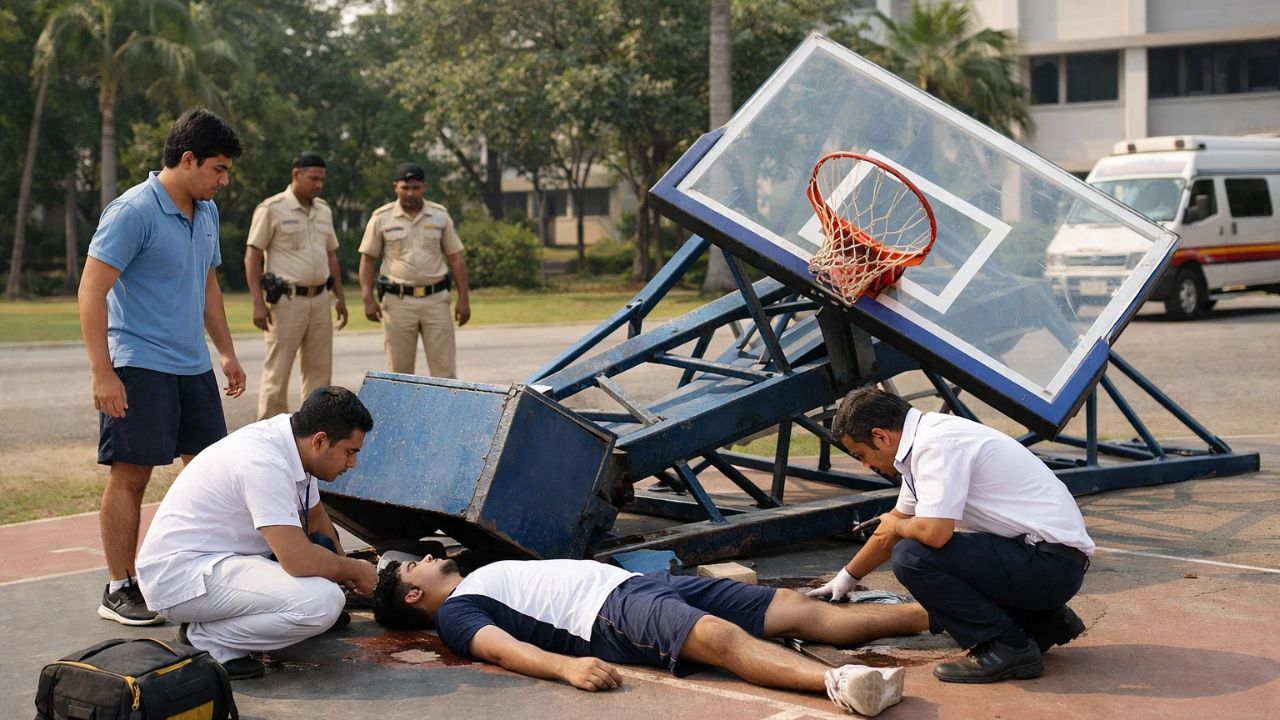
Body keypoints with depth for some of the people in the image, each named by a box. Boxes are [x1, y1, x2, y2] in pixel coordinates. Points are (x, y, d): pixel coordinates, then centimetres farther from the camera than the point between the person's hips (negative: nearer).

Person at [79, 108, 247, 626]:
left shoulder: (206, 213, 11)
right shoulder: (133, 211, -15)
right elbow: (92, 289, -17)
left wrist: (226, 351, 22)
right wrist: (102, 373, -22)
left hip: (193, 366, 8)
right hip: (138, 365, -8)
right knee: (131, 473, -4)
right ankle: (120, 589, 5)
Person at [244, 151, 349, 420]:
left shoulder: (324, 211, 14)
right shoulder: (271, 209, -6)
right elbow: (252, 257, -7)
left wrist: (339, 297, 15)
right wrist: (258, 303, -14)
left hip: (319, 299, 6)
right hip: (287, 300, -6)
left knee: (320, 368, 8)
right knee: (278, 370, -4)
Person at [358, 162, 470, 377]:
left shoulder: (440, 216, 7)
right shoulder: (381, 218, 3)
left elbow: (455, 258, 9)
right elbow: (367, 259, 5)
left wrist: (463, 298, 2)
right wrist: (368, 299, -5)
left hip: (436, 299, 1)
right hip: (398, 301, -1)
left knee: (444, 368, -2)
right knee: (399, 371, 4)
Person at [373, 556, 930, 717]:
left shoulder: (484, 577, 33)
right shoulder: (455, 613, 6)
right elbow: (502, 648, -14)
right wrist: (567, 665, -35)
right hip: (607, 616, -8)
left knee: (796, 607, -6)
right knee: (720, 636, -37)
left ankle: (931, 613, -14)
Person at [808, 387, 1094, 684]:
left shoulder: (936, 445, -18)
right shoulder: (927, 437, 13)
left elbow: (934, 532, -29)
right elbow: (899, 519, 27)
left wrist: (894, 527, -5)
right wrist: (848, 577, 37)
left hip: (1052, 563, -10)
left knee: (912, 556, -20)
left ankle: (1008, 648, -10)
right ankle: (1045, 623, 18)